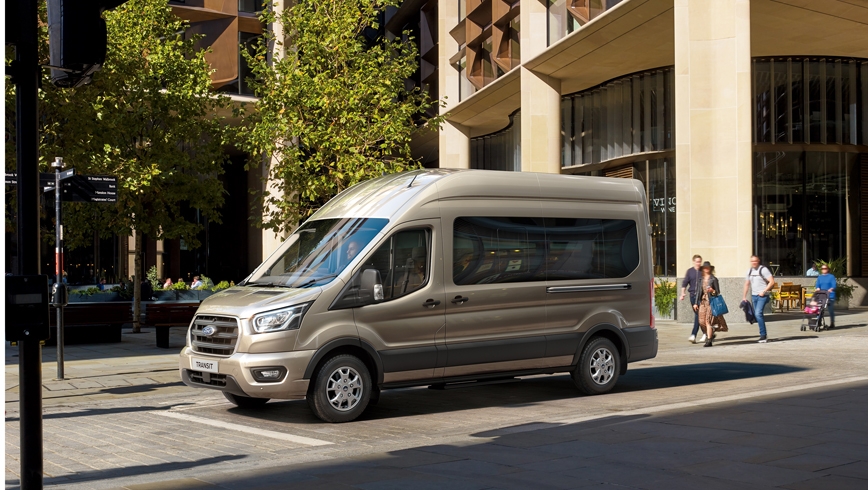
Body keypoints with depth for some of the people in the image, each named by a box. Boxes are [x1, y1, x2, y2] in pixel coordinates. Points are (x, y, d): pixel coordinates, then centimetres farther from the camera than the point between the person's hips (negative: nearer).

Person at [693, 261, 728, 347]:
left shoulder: (714, 279, -3)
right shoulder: (701, 280, 12)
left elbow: (718, 292, 0)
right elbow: (698, 291, 14)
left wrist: (713, 291, -21)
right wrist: (696, 303, 11)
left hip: (711, 302, -5)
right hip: (702, 302, 5)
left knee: (708, 321, -10)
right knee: (702, 321, 3)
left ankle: (709, 341, -7)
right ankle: (711, 334, 28)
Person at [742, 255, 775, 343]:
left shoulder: (763, 269, -9)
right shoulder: (750, 271, 12)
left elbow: (772, 282, -13)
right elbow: (747, 284, 22)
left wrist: (764, 291, -17)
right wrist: (744, 296, 18)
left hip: (762, 296, -7)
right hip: (754, 296, 7)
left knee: (758, 313, -19)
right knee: (757, 315, 9)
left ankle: (763, 335, -16)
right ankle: (762, 335, 18)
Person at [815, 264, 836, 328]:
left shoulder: (831, 277, 4)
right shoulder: (819, 277, 16)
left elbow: (834, 285, -5)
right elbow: (817, 285, 7)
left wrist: (830, 289, -23)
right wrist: (818, 289, -14)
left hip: (830, 296, -4)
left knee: (831, 310, 0)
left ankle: (832, 324, 7)